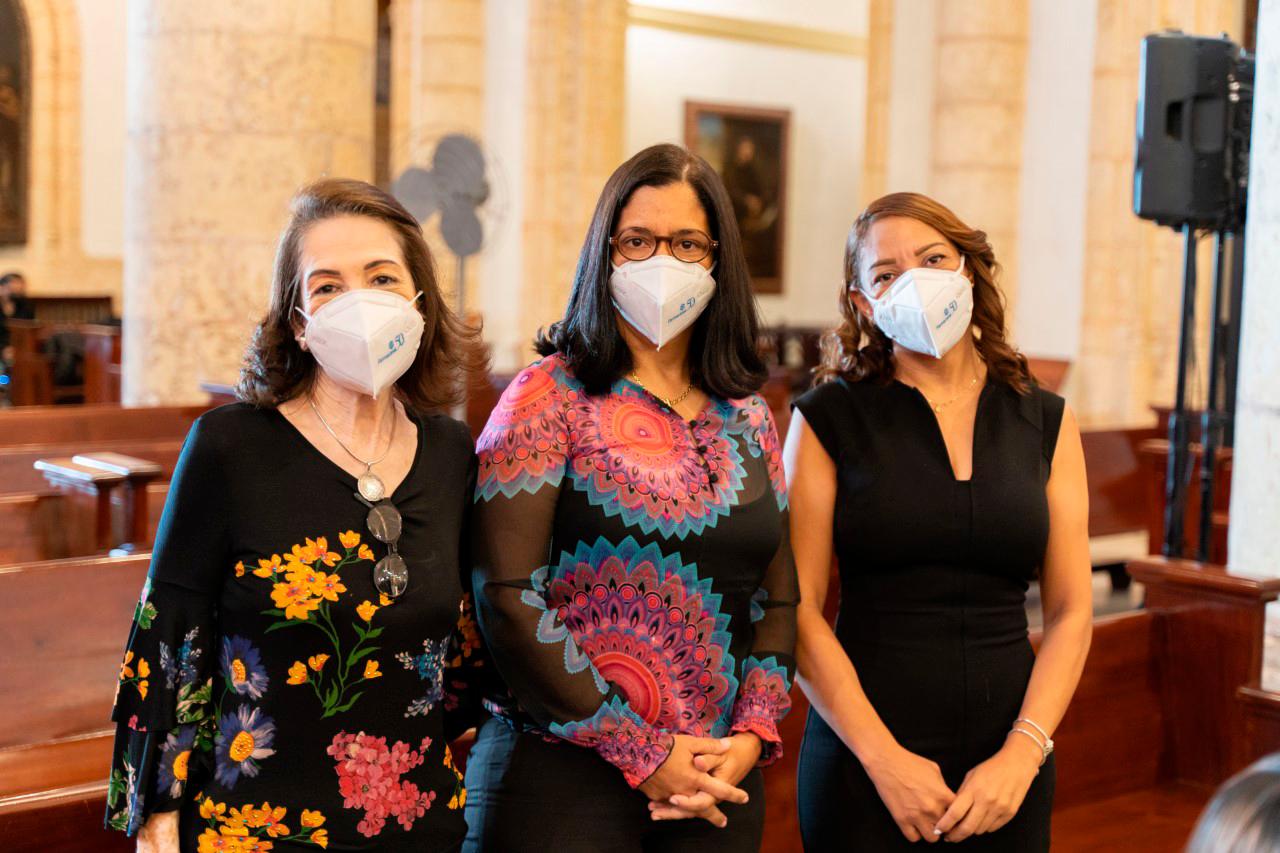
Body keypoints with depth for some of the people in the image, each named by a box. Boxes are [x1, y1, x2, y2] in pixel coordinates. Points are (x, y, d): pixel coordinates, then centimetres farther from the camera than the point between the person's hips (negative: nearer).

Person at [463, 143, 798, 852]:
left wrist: (753, 734, -4)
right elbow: (507, 599, -13)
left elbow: (777, 599, 12)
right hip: (562, 777, -4)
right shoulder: (550, 397, -6)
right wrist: (640, 753, -13)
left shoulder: (746, 416, 9)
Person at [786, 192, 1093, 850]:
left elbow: (1070, 611, 3)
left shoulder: (1046, 423, 5)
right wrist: (885, 759, -13)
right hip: (865, 761, -2)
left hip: (1009, 766, 3)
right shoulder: (829, 419, -3)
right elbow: (798, 609, -8)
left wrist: (1023, 754, -8)